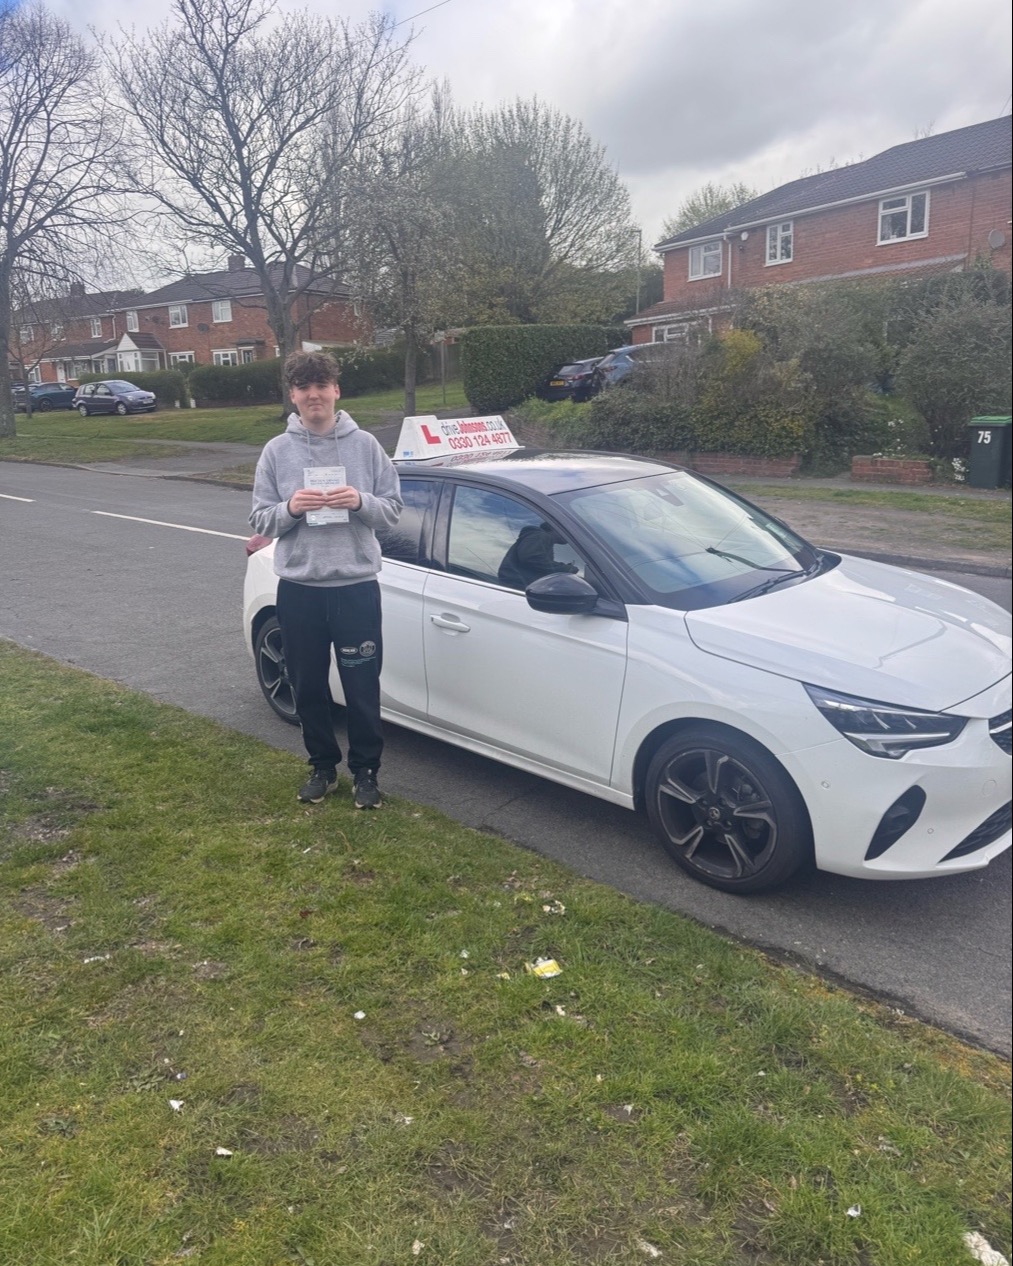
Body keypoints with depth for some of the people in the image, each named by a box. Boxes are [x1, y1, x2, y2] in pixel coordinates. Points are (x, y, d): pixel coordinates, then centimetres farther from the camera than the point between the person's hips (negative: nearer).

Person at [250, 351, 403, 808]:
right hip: (299, 588, 2)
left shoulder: (365, 444, 0)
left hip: (356, 585, -1)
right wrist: (290, 508, -18)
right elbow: (260, 519, 3)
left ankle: (366, 771, 23)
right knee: (308, 688, 13)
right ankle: (322, 766, 32)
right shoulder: (277, 451, 2)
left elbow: (393, 508, 2)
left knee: (363, 688, 5)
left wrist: (361, 502, -18)